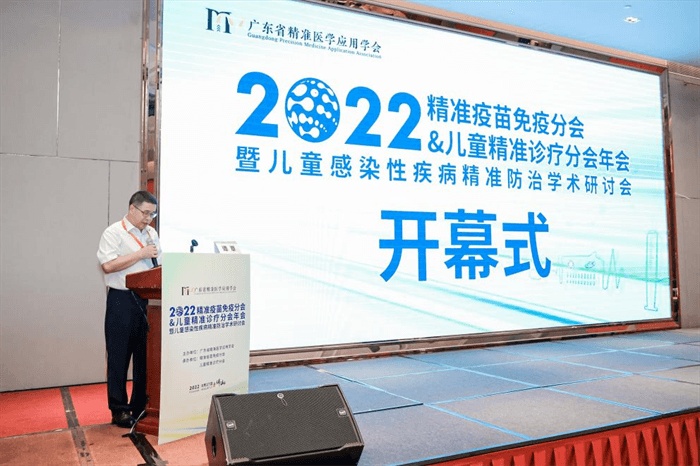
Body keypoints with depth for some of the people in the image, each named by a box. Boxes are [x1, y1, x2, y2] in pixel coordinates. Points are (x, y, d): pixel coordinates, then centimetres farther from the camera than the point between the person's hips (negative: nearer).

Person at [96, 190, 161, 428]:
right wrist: (140, 254, -16)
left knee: (145, 355, 10)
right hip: (122, 301, -6)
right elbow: (108, 265, -16)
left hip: (148, 299, 6)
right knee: (119, 356, 2)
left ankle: (140, 407, 22)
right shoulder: (114, 233, -4)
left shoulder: (152, 233, 15)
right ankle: (119, 410, 13)